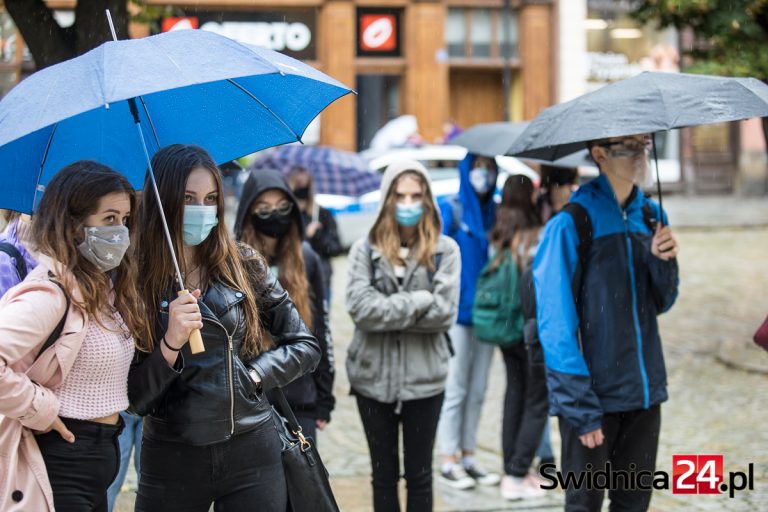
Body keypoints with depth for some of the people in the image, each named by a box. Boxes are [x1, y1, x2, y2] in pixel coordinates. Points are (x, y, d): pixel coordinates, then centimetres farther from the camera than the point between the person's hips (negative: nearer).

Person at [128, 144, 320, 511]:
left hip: (251, 452, 2)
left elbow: (306, 347, 8)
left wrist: (252, 375, -5)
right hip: (171, 459, -1)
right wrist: (171, 345, -20)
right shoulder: (133, 281, -5)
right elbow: (136, 400, -7)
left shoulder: (244, 266, 1)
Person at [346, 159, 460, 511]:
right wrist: (419, 301, -15)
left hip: (424, 378, -1)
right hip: (374, 377, 1)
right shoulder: (365, 249, -1)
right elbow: (360, 308, -14)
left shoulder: (444, 250, -3)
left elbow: (445, 312, -13)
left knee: (419, 475, 12)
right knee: (384, 474, 14)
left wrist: (388, 312, -14)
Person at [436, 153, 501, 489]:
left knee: (477, 391, 9)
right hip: (458, 312, -5)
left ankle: (468, 457, 17)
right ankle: (449, 462, 4)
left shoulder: (495, 214, 11)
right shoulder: (451, 211, -2)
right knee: (455, 389, -2)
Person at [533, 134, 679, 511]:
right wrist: (580, 409, -19)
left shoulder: (651, 215, 8)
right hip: (593, 395, -6)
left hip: (644, 393, 6)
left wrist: (664, 262, -8)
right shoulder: (571, 225, -12)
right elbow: (555, 324, -15)